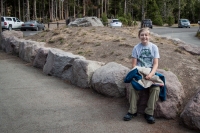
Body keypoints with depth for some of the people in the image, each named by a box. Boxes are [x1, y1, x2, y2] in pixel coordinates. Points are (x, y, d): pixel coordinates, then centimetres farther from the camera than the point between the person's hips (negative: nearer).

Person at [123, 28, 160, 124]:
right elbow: (134, 64, 2)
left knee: (156, 88, -26)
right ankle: (132, 111, -12)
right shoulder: (136, 48, 2)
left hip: (151, 72, 0)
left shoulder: (154, 47, 2)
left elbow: (155, 64, -3)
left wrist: (151, 74, -20)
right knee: (133, 87, -27)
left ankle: (149, 113, -14)